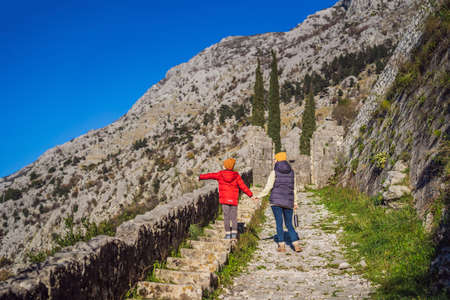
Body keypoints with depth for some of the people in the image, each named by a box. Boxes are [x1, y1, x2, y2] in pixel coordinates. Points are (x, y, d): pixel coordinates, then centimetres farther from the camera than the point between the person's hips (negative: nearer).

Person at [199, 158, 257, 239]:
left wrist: (200, 177, 25)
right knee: (234, 217, 8)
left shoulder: (220, 174, -2)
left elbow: (210, 175, 10)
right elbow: (243, 186, -1)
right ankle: (234, 233, 4)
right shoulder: (236, 176, -1)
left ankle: (227, 234, 0)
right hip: (234, 200, 1)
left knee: (226, 217, 2)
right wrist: (251, 195, 4)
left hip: (224, 199, -1)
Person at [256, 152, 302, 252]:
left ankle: (282, 246, -1)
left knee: (279, 223, 2)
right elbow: (294, 189, 11)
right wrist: (295, 202, 18)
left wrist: (259, 196, 3)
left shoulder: (274, 172, -4)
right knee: (289, 224, 10)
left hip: (276, 200, -3)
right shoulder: (291, 172, 8)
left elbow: (268, 187, -7)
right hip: (288, 202, 3)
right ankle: (296, 245, -2)